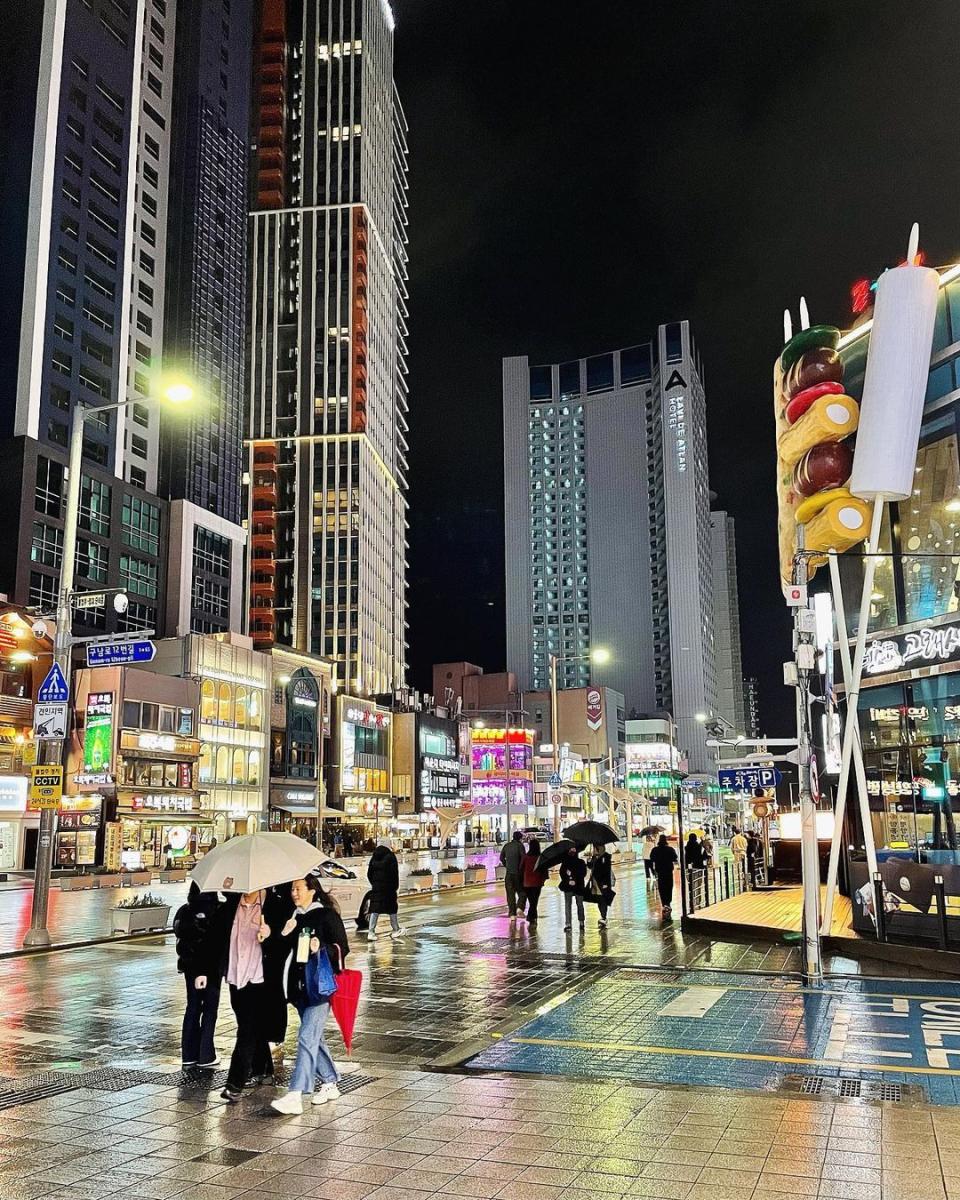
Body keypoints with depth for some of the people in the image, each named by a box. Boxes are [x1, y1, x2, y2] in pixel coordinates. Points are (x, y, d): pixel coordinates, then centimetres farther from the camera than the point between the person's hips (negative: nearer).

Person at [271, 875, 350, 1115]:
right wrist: (285, 934, -5)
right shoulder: (294, 918, 12)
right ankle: (330, 1084, 29)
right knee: (314, 1038, 15)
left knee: (307, 1038, -13)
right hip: (300, 985, 7)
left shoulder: (327, 916, -7)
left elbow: (343, 948, -7)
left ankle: (295, 1096, -16)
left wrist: (322, 948, -25)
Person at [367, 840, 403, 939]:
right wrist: (396, 886, -2)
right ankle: (396, 930, 18)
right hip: (388, 887, -4)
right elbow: (394, 873, -10)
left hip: (376, 887, 4)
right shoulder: (390, 856, -9)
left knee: (375, 909, 3)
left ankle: (371, 932, -5)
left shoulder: (374, 857, 7)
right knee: (392, 908, 8)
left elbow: (369, 873, 13)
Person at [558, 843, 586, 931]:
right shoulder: (565, 862, 7)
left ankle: (581, 922, 21)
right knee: (567, 905, -5)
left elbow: (583, 873, -4)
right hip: (568, 887, 0)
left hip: (579, 886, 0)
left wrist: (575, 880, -16)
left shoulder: (581, 862, 5)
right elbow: (562, 873, 1)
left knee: (580, 904, 7)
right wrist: (568, 881, -14)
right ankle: (568, 924, -6)